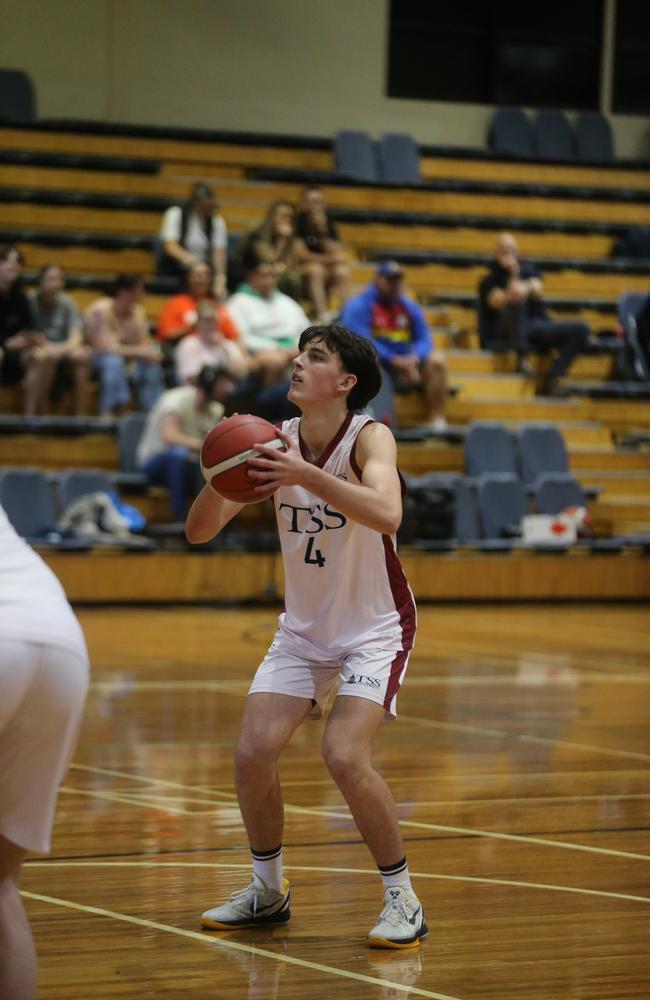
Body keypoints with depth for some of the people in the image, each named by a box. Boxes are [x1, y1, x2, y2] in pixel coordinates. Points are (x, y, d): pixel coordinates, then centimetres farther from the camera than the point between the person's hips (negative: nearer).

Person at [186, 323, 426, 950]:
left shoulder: (368, 438, -19)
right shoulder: (275, 442, -7)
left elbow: (387, 514, -40)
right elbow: (199, 532, -9)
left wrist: (307, 475, -49)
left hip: (376, 630, -5)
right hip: (302, 630, 5)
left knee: (344, 755, -22)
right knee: (252, 753, -6)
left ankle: (403, 900, -5)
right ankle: (268, 892, 17)